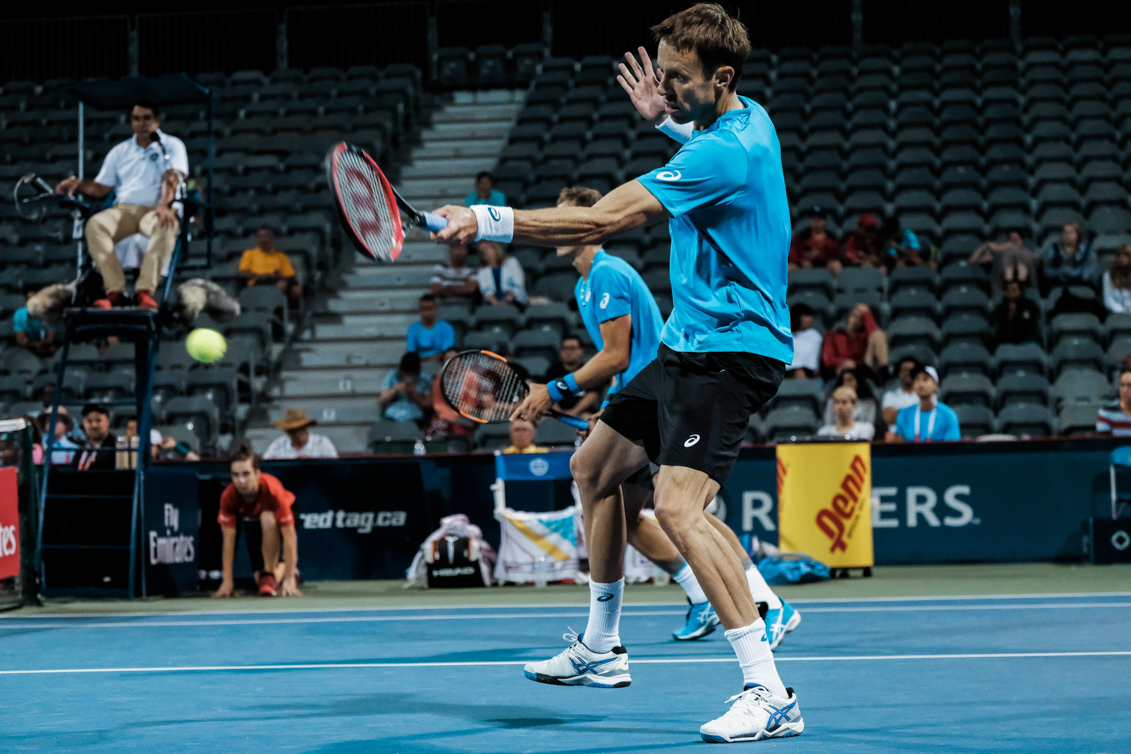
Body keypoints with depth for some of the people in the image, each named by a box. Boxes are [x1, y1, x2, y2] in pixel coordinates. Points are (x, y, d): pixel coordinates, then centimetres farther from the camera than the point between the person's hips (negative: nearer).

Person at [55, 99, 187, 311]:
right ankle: (114, 291, -38)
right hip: (124, 210, 3)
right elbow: (101, 188, 21)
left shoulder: (172, 146, 10)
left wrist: (165, 205, -28)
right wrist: (78, 184, -1)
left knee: (167, 226, -40)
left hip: (155, 211, -3)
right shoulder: (120, 151, 22)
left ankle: (145, 291, -45)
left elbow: (172, 177, -8)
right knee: (95, 224, -31)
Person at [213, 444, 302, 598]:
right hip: (251, 522, 3)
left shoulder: (273, 491, -39)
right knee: (260, 578, -10)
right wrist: (227, 581, -28)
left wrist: (289, 579, -39)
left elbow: (289, 536, -37)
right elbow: (228, 539, -26)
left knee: (267, 518, -39)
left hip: (276, 518, -3)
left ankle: (270, 575, -24)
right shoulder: (228, 496, -32)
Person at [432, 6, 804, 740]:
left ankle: (769, 693, -24)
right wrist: (668, 121, 26)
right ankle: (602, 649, 33)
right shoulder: (750, 120, 8)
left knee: (678, 507, -26)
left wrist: (486, 221, -28)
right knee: (595, 466, 19)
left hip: (731, 350, -11)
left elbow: (600, 220, -29)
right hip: (691, 346, 11)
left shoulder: (723, 153, -23)